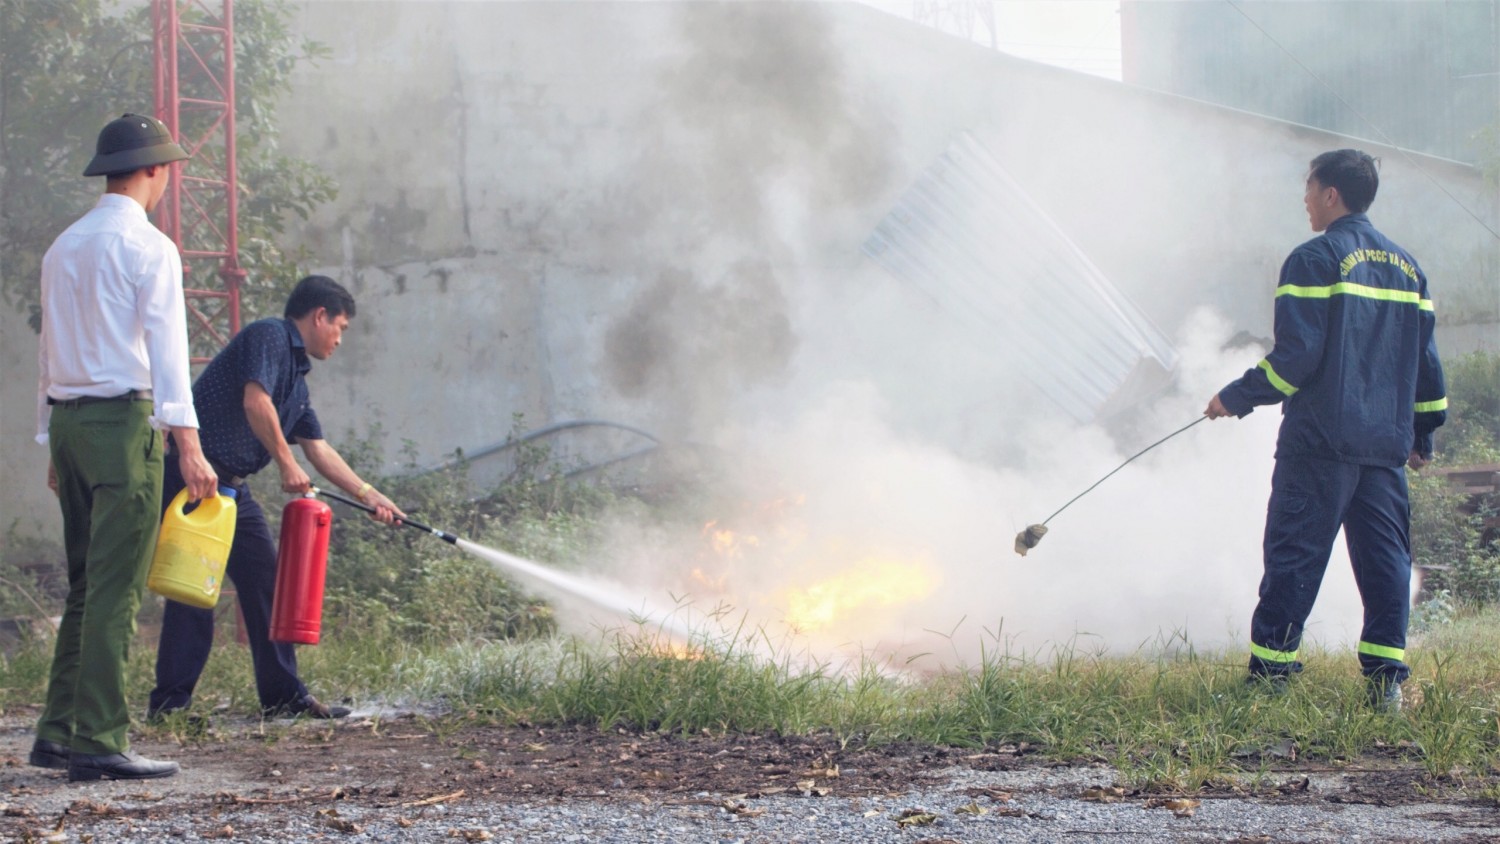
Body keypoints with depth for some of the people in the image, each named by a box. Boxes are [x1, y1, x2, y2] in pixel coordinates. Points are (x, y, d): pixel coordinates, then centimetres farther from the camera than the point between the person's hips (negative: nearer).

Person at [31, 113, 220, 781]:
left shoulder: (62, 247, 17)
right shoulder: (147, 247, -7)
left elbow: (49, 349, 18)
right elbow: (166, 350, -14)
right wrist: (188, 444, -18)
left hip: (67, 421, 8)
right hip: (124, 419, -8)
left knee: (86, 584, 13)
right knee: (115, 589, -8)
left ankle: (57, 733, 11)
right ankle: (98, 741, -10)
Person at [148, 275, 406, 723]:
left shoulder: (297, 376, 21)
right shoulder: (269, 337, -7)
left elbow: (319, 450, 23)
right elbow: (255, 402, -21)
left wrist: (370, 496, 21)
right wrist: (287, 464, -14)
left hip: (232, 485, 10)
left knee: (266, 581, 9)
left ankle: (283, 694, 15)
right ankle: (169, 702, -9)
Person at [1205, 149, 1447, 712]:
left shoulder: (1315, 260, -7)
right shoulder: (1406, 267, 15)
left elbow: (1296, 354, -14)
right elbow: (1424, 358, 17)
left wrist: (1237, 399, -4)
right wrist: (1422, 433, 24)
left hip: (1321, 440, -6)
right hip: (1386, 444, 6)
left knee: (1293, 556, -2)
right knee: (1385, 558, 6)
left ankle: (1269, 672, -1)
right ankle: (1386, 679, 2)